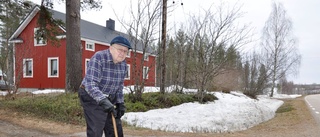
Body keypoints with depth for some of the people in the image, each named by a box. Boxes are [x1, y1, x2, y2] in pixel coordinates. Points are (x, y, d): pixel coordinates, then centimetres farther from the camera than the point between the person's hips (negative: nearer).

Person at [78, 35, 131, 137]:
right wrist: (103, 101, -42)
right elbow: (90, 84, -32)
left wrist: (120, 102, 5)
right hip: (91, 97, -6)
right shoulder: (98, 58, -22)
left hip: (110, 99, 7)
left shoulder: (123, 64, -1)